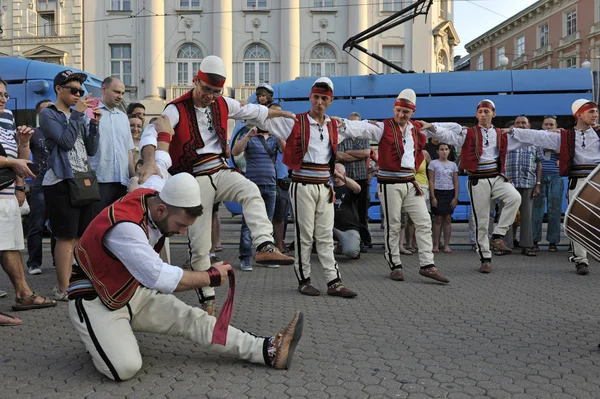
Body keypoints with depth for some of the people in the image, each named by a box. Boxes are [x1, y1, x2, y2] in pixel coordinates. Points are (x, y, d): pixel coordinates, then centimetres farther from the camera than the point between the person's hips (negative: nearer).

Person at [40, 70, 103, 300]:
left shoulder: (80, 116, 16)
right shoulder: (49, 114, -2)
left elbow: (91, 150, 11)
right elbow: (66, 141, -16)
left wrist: (94, 124, 0)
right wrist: (77, 113, -9)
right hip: (61, 182, -7)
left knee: (79, 237, 8)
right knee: (66, 237, -6)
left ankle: (70, 284, 16)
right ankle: (62, 289, 0)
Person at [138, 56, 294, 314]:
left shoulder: (224, 105, 7)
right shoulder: (177, 109, -9)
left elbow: (254, 111, 23)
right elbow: (151, 134, -24)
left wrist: (283, 113, 33)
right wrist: (149, 164, -42)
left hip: (221, 172, 4)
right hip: (195, 179, -4)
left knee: (251, 191, -31)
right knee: (200, 245, -2)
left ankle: (264, 246, -39)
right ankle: (207, 298, 11)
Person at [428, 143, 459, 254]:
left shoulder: (453, 165, 10)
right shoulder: (434, 163, 1)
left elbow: (456, 182, 9)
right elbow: (431, 181, -2)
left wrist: (456, 197, 0)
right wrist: (433, 197, -8)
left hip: (450, 193, 3)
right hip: (438, 192, -2)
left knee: (448, 219, 3)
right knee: (438, 219, -1)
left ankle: (446, 244, 8)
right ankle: (436, 245, 4)